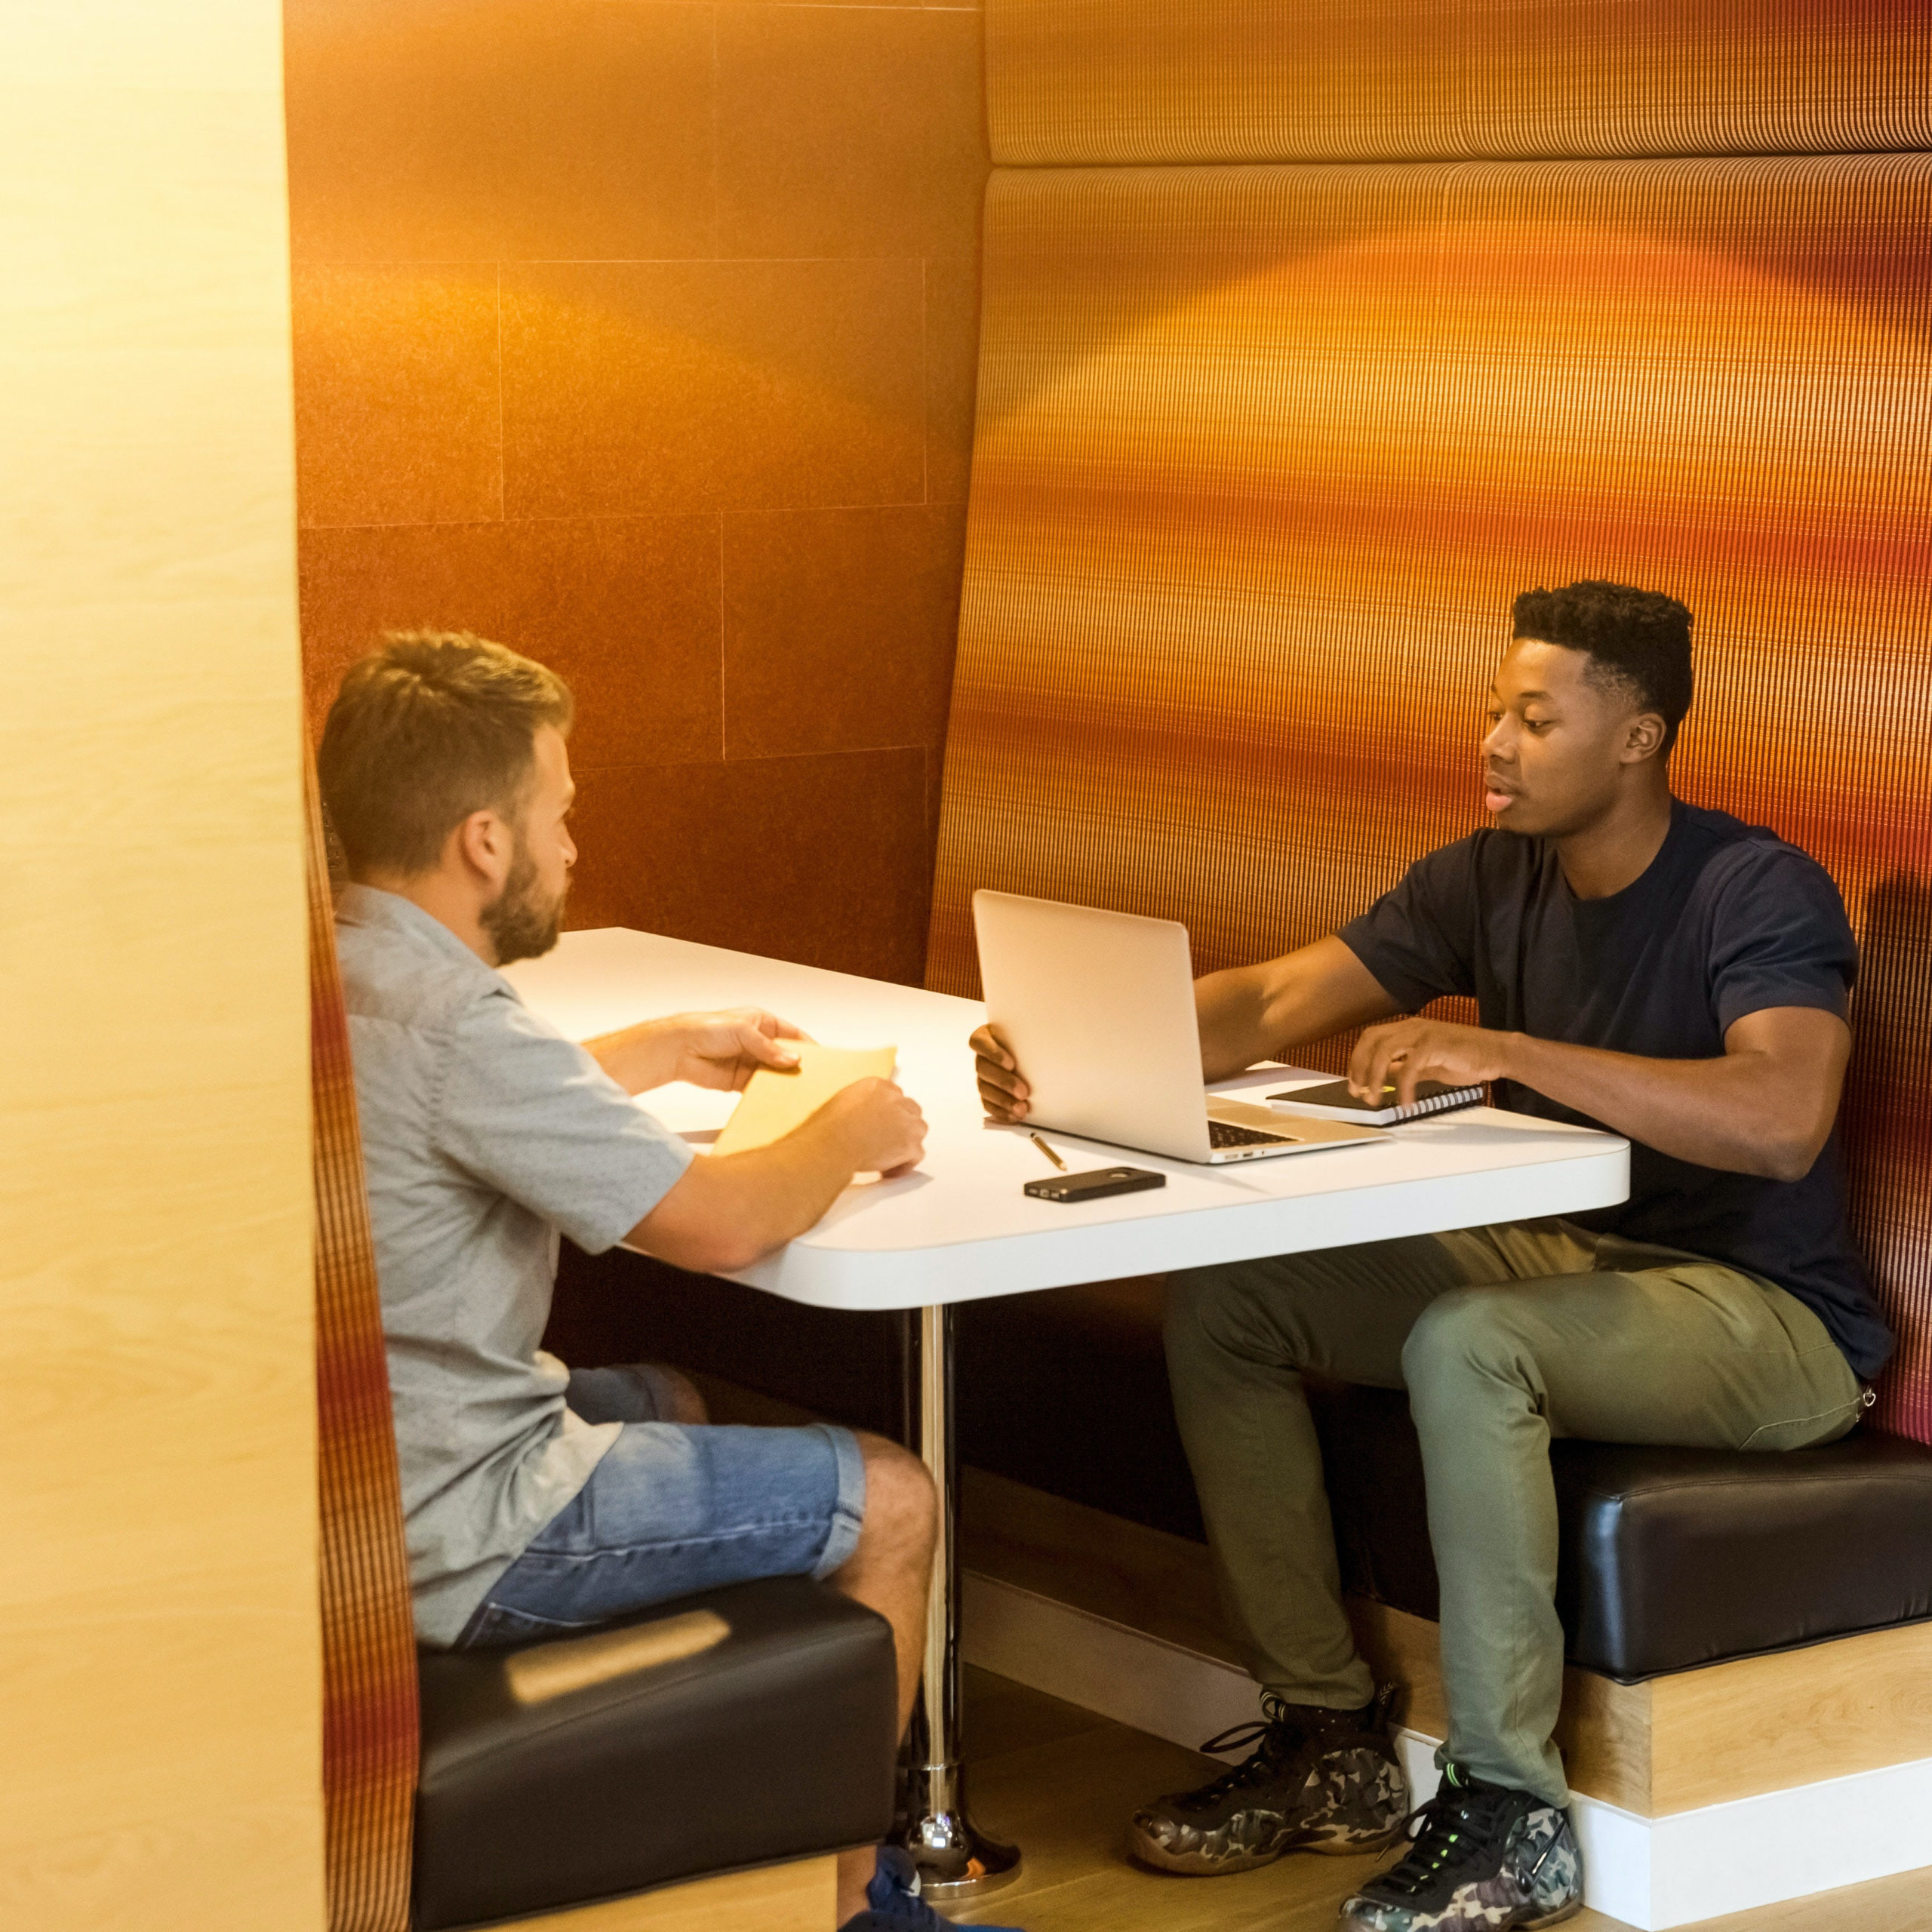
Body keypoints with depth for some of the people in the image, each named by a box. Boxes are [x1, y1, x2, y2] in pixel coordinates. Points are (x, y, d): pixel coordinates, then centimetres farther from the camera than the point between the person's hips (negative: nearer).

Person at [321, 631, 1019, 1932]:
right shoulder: (450, 1021, -26)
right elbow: (720, 1226, -22)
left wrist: (663, 1052, 24)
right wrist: (848, 1133, -3)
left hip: (344, 1472, 10)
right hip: (444, 1545, -10)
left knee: (672, 1401, 33)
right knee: (888, 1499, 2)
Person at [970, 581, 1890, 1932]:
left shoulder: (1761, 893, -17)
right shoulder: (1491, 881, 3)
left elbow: (1782, 1118, -35)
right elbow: (1267, 1005, -3)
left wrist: (1503, 1050, -36)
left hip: (1770, 1317, -8)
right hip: (1569, 1261, 8)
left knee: (1462, 1343, -35)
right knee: (1223, 1298, -6)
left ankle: (1514, 1817, -24)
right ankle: (1331, 1739, 1)